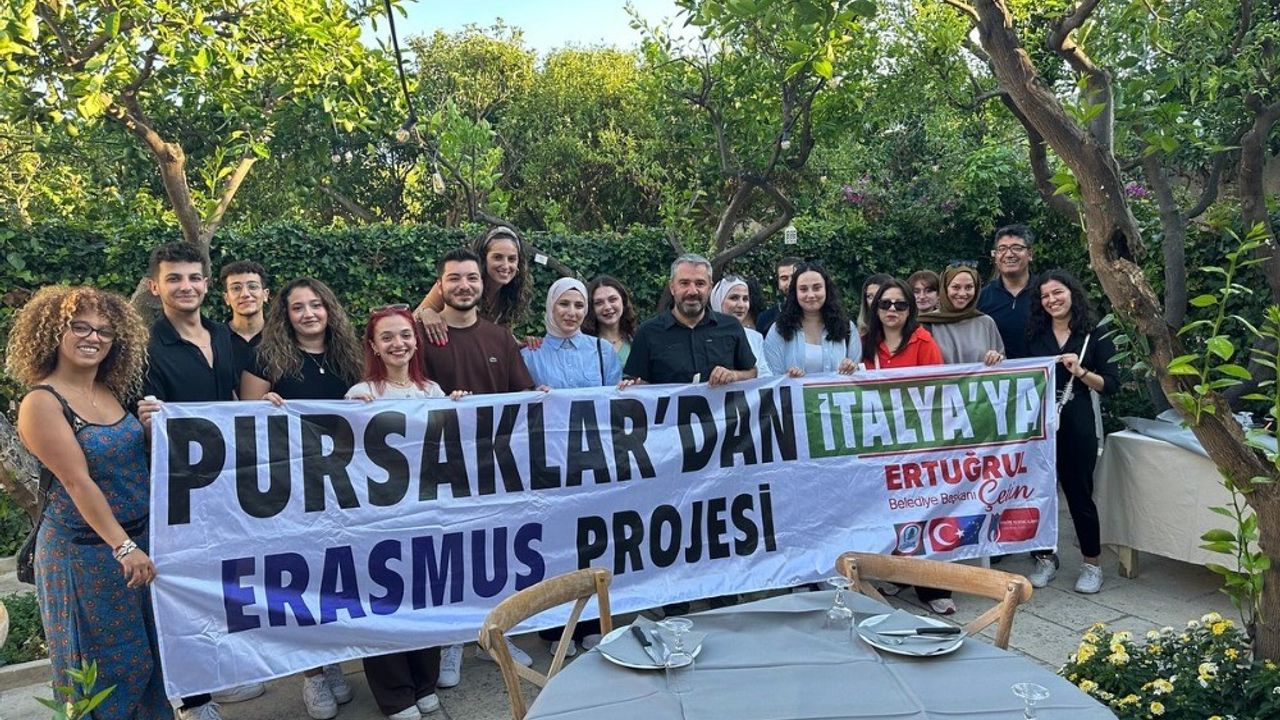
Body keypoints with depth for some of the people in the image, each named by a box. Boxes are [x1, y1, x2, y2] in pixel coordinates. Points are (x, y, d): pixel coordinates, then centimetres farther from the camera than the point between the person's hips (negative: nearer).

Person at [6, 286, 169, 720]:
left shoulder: (112, 393, 6)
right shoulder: (42, 403, -14)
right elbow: (77, 482, -20)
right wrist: (122, 546, -23)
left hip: (140, 537, 7)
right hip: (85, 550, -6)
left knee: (151, 650, 16)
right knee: (107, 664, 6)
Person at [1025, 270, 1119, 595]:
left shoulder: (1094, 335, 1)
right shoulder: (1034, 335, 9)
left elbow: (1112, 385, -2)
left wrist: (1080, 372, -15)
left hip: (1076, 424, -3)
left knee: (1079, 493, 4)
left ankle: (1091, 564, 20)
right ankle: (1046, 557, 24)